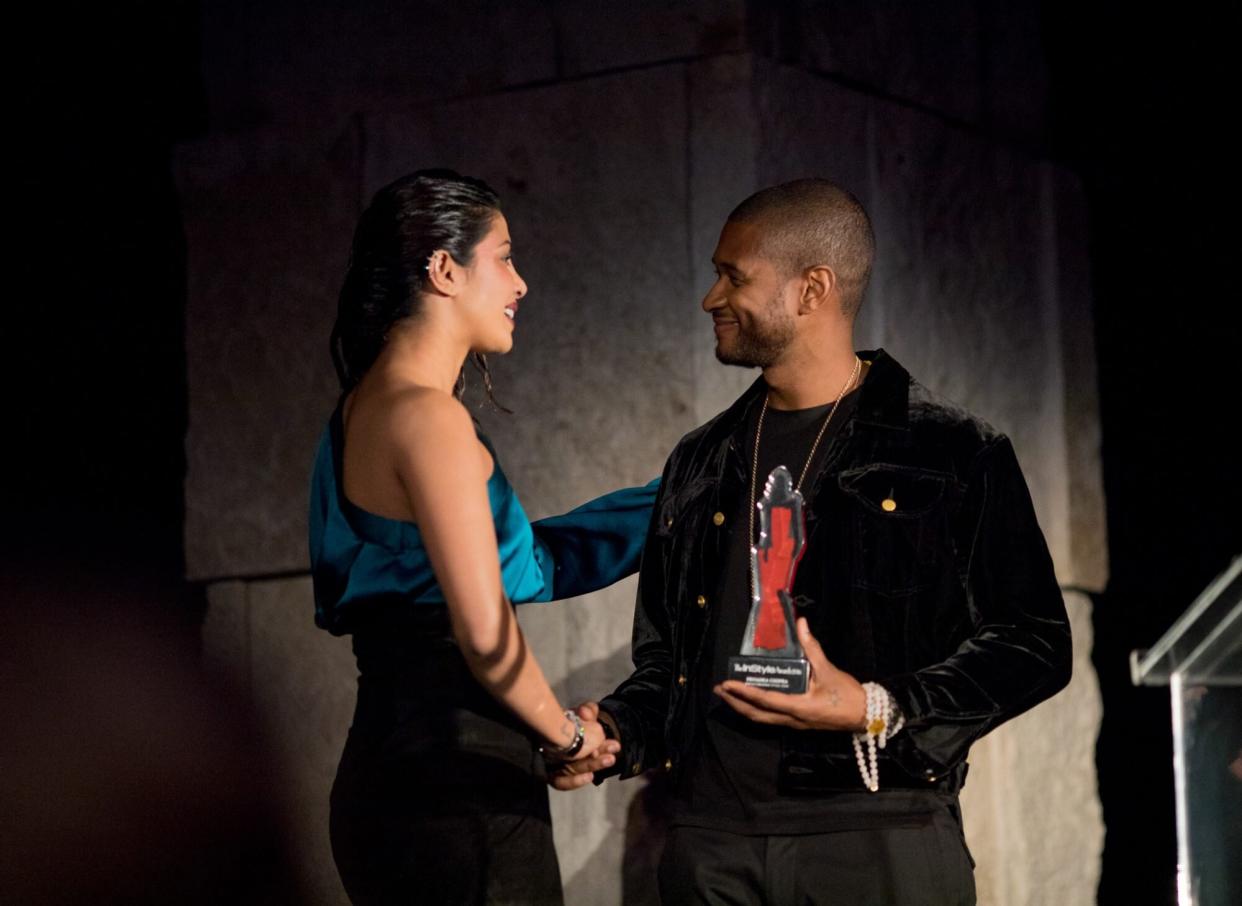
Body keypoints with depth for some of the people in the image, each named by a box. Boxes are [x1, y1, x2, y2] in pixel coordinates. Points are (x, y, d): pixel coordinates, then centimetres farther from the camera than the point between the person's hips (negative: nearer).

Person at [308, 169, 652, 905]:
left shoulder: (367, 409, 14)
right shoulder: (428, 416, -15)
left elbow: (512, 561, 17)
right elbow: (484, 632, -21)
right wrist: (566, 733, -4)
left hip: (392, 768, 10)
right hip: (457, 788, -10)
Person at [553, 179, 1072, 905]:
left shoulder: (953, 451, 2)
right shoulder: (700, 464, 18)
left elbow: (1034, 644, -2)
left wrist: (879, 710, -14)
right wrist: (615, 732, 4)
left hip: (882, 838, -4)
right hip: (712, 840, 4)